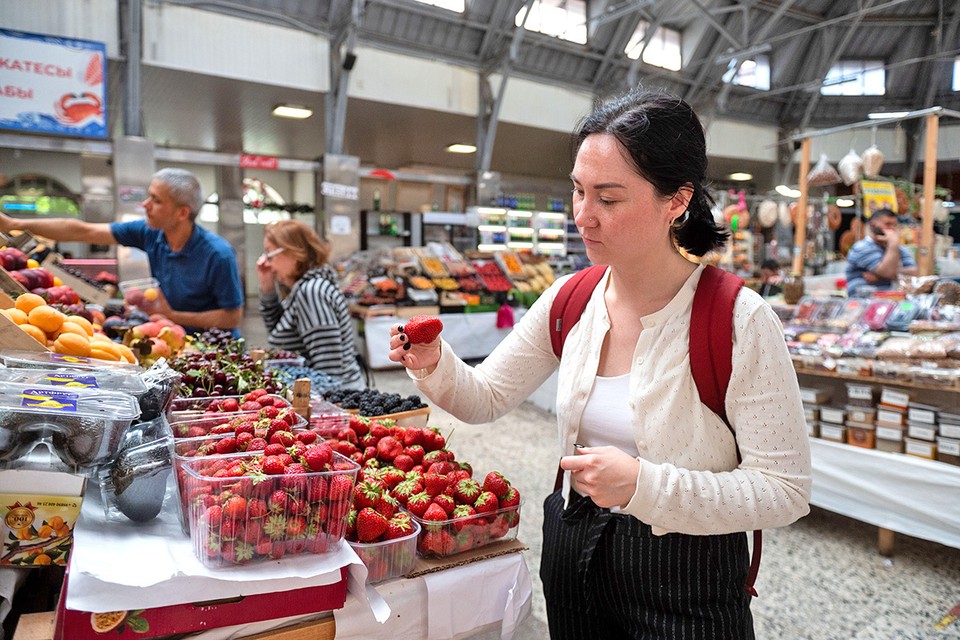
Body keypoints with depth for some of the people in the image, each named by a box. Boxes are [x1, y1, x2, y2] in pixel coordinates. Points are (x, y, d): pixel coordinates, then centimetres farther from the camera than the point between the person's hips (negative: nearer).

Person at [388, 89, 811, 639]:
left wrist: (643, 485, -30)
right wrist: (435, 365, -19)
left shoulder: (739, 322, -21)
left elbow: (787, 491, -19)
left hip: (686, 590, -4)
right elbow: (486, 398, 2)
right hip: (572, 560, 5)